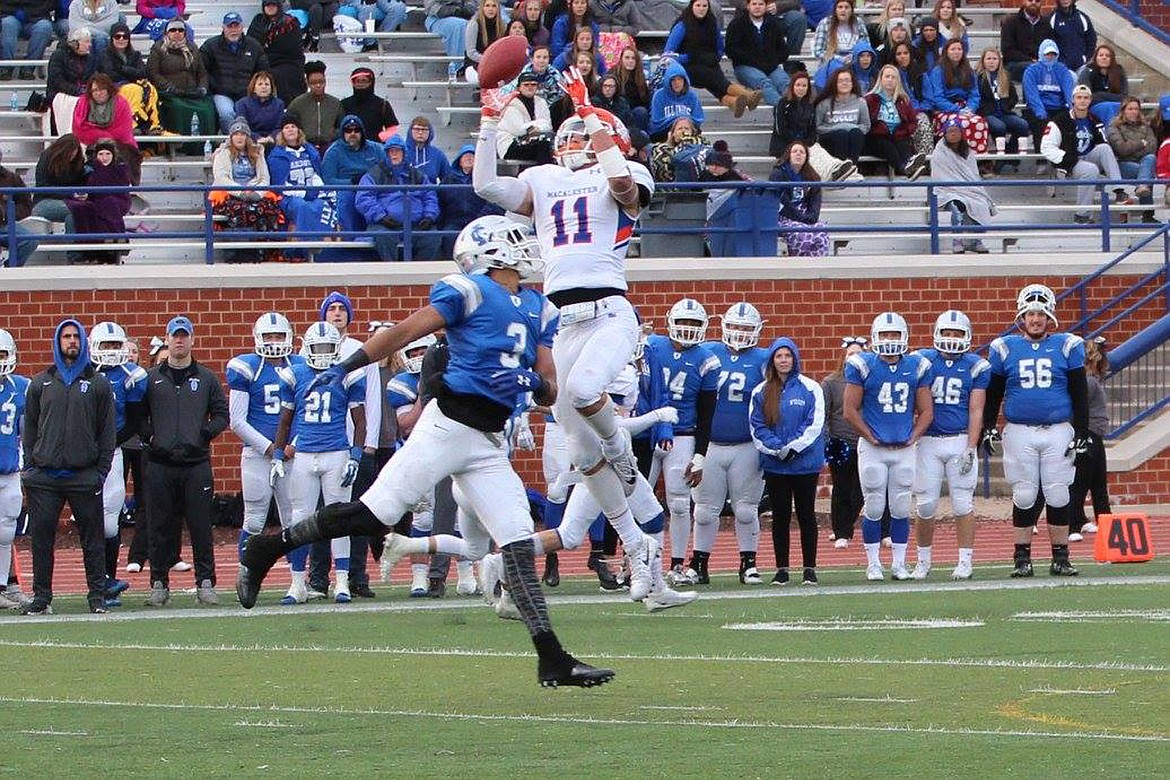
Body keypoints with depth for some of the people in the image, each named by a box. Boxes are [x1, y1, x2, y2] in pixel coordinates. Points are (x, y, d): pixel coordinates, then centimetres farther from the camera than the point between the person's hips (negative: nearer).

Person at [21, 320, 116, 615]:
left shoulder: (98, 383, 7)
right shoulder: (41, 383, 11)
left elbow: (107, 431, 6)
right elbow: (29, 429, 13)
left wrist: (101, 471, -2)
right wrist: (30, 468, 4)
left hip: (84, 476, -1)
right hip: (45, 477, 2)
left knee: (92, 538, 0)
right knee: (41, 538, 2)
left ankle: (97, 595, 7)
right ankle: (41, 596, 9)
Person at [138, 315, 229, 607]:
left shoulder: (206, 378, 9)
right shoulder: (150, 378, 9)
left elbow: (222, 415, 11)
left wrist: (205, 434, -5)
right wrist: (149, 437, -3)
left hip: (196, 462, 0)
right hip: (161, 463, 0)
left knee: (201, 525, -1)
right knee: (160, 527, 2)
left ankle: (205, 583, 5)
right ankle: (159, 584, 8)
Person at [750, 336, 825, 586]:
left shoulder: (810, 389, -1)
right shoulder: (761, 392, 6)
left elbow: (815, 424, -6)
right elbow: (757, 428, 2)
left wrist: (793, 447, -15)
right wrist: (777, 448, -13)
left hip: (805, 462, -2)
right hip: (774, 465, 2)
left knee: (806, 515, 2)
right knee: (780, 517, 6)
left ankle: (809, 568, 7)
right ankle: (781, 569, 11)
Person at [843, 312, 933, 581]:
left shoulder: (917, 367, 5)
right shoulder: (862, 366, -4)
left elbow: (926, 411, 10)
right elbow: (851, 411, -4)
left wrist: (913, 437, -2)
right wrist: (871, 438, -6)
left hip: (905, 448, 3)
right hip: (873, 448, -3)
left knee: (901, 508, 5)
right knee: (874, 508, 0)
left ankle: (899, 563, 12)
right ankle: (873, 564, 8)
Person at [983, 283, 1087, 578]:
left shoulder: (1067, 346, 3)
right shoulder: (1004, 349, 5)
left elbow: (1080, 394, 6)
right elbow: (993, 393, 12)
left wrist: (1081, 433, 2)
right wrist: (988, 428, 6)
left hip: (1058, 431, 0)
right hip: (1019, 432, 0)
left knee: (1058, 496, 0)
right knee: (1024, 496, 1)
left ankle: (1060, 558, 8)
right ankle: (1022, 558, 9)